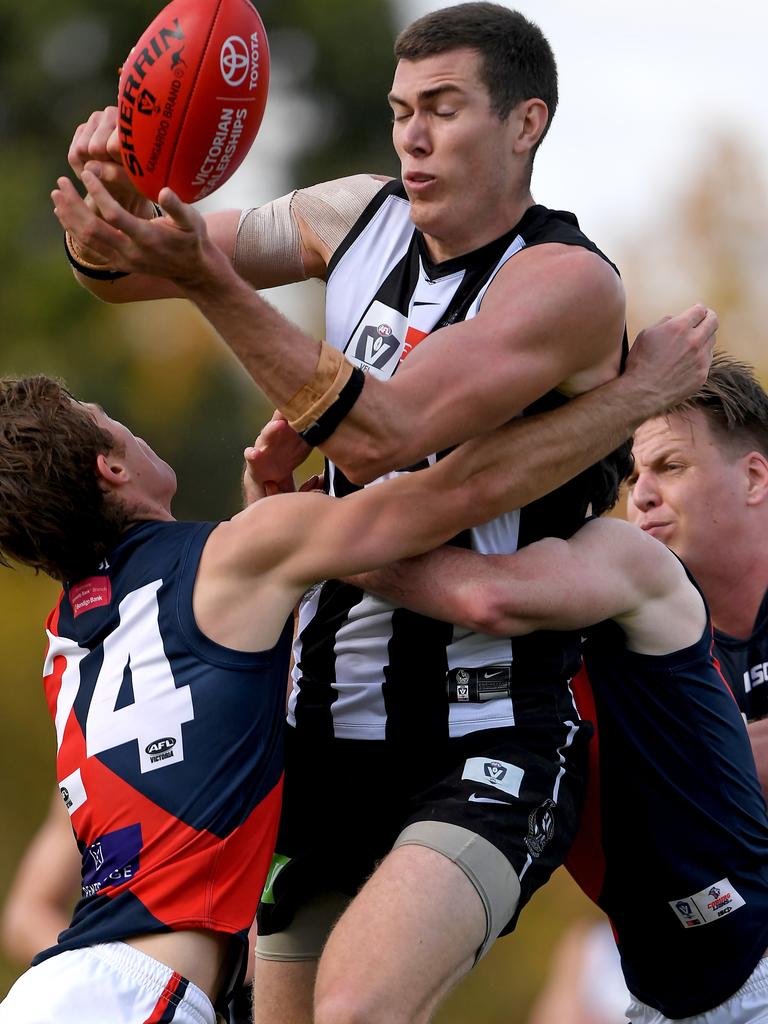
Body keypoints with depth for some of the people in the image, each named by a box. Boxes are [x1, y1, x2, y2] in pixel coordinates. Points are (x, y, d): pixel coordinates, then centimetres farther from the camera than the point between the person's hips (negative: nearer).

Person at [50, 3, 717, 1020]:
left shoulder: (568, 282, -14)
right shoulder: (359, 218, 7)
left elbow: (381, 440, -26)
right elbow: (124, 270, 11)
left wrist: (210, 281, -33)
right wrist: (116, 204, -13)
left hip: (487, 749, -7)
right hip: (325, 734, 7)